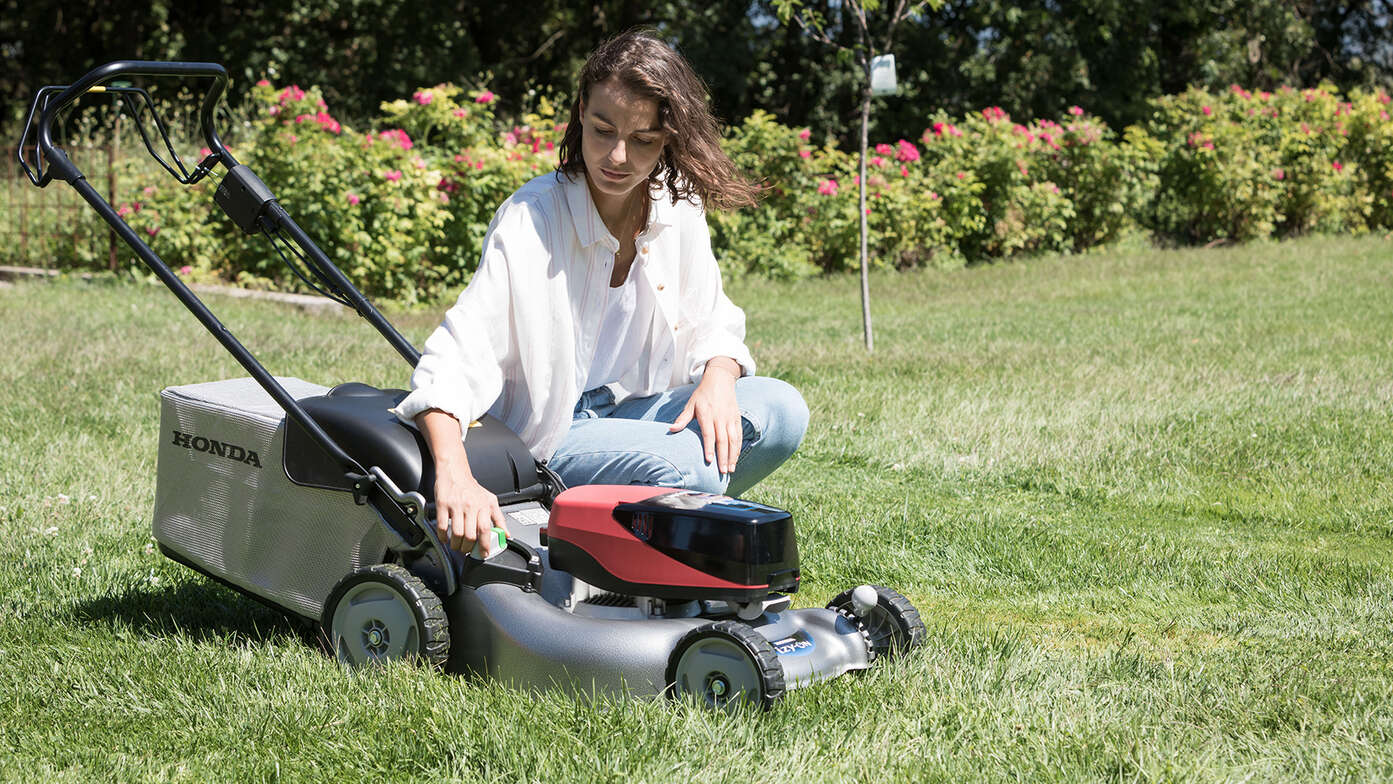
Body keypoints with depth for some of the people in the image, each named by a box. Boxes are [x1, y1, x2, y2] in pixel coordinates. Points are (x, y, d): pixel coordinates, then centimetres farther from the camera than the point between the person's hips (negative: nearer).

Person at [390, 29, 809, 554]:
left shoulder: (678, 210, -2)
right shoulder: (529, 220, -20)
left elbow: (712, 325, 9)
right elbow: (455, 359, -29)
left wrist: (717, 380, -16)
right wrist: (454, 477, -47)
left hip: (633, 411, 6)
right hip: (544, 439, -6)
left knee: (780, 410, -17)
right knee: (687, 466, -32)